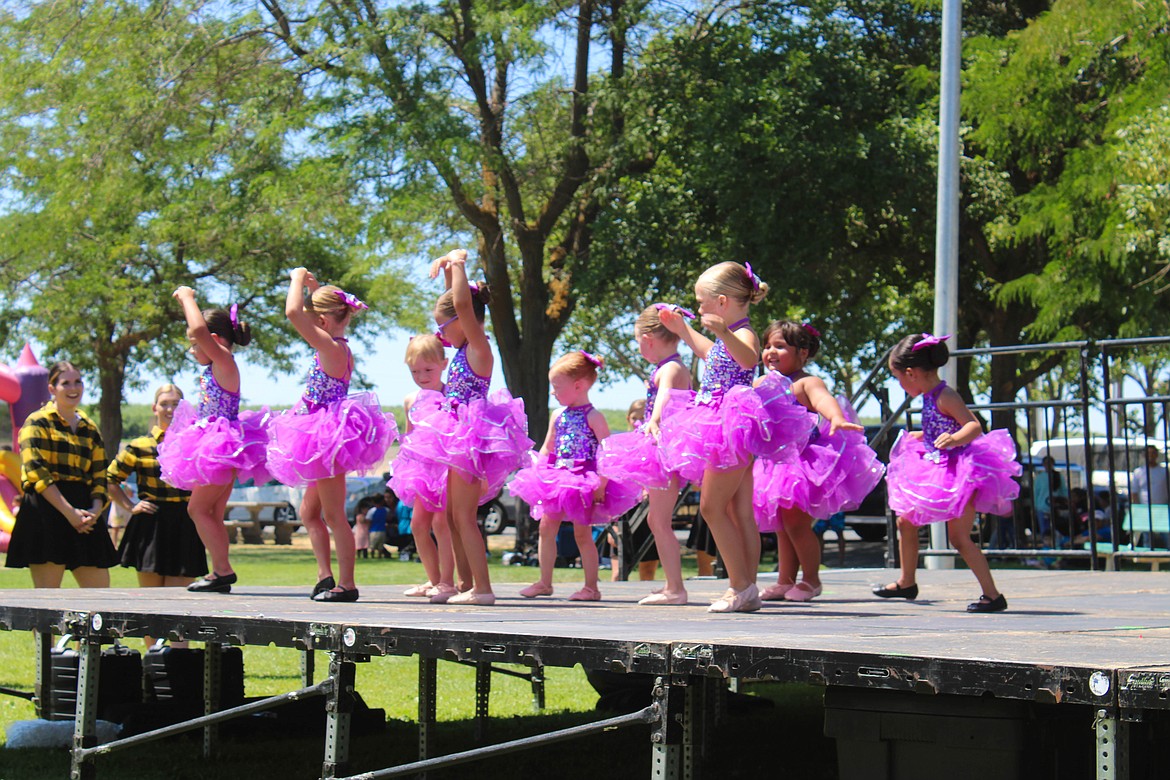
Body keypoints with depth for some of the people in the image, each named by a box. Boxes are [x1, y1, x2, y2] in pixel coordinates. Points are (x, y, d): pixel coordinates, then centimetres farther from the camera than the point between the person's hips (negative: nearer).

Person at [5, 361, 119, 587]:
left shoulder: (89, 428, 18)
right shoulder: (38, 422, 0)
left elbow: (100, 475, 16)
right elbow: (36, 471, -11)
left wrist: (96, 509, -5)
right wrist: (69, 512, -17)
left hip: (84, 517, 6)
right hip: (46, 513, -6)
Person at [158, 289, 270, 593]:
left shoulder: (225, 362, -16)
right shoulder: (214, 367, 12)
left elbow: (199, 329, -27)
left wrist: (188, 297, -19)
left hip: (221, 448, -11)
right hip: (217, 449, 11)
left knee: (198, 508, -9)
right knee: (213, 514, 11)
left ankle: (223, 570, -11)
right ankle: (220, 574, 13)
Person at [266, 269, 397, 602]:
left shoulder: (330, 347, -17)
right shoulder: (340, 347, 10)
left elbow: (293, 313, -27)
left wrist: (298, 280, -12)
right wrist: (314, 288, 22)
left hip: (329, 438, -10)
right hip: (327, 438, 10)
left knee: (333, 514, -5)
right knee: (309, 511, 16)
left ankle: (346, 583, -1)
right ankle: (325, 575, 17)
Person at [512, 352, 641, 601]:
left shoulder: (593, 417, -11)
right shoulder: (557, 415, 10)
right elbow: (547, 448, 19)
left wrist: (601, 484, -21)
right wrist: (536, 472, 9)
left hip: (584, 480, -7)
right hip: (558, 478, 7)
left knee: (582, 533, -2)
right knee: (547, 528, 5)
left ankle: (591, 587, 7)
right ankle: (545, 582, 13)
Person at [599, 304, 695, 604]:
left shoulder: (670, 369, -15)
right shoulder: (674, 368, 17)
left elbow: (666, 395, -37)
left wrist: (653, 422, -54)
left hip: (668, 449, -11)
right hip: (664, 449, 11)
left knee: (661, 520, -10)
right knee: (655, 518, 18)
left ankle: (676, 588, -9)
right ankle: (671, 584, 26)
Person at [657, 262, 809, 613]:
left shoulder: (744, 333, -14)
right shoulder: (728, 336, 16)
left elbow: (748, 358, -39)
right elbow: (711, 353, 41)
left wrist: (724, 332, -54)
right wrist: (682, 329, 44)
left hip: (732, 430, -10)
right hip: (728, 433, 10)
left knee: (712, 507, -8)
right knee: (740, 511, 8)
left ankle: (741, 586, -7)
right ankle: (747, 590, 10)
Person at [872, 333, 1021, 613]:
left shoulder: (945, 397, -19)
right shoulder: (929, 397, 7)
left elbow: (974, 426, -28)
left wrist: (953, 439, -47)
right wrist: (918, 437, 38)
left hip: (960, 473, -10)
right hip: (938, 472, 10)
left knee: (959, 537, -12)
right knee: (905, 522, 16)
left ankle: (993, 595, -6)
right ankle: (907, 583, 31)